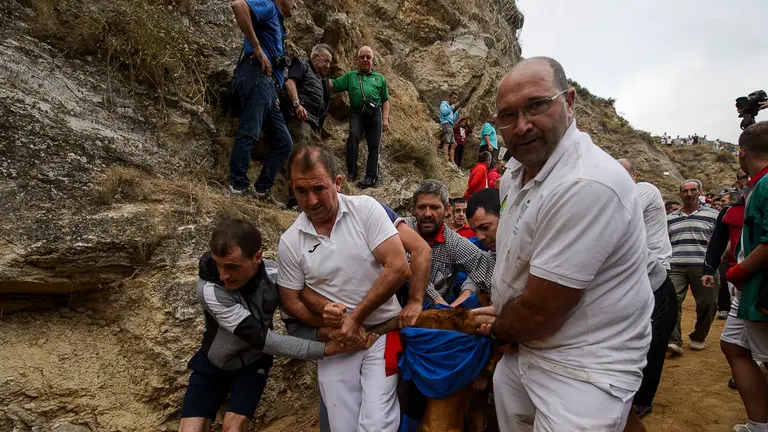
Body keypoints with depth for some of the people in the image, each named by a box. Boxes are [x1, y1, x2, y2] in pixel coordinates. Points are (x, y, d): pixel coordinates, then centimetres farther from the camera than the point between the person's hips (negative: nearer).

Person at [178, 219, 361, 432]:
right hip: (213, 363, -1)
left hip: (253, 362, 1)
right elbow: (263, 338, -35)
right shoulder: (209, 290, -34)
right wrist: (326, 349, -36)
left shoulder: (274, 275, -26)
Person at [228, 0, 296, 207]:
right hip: (257, 75, -9)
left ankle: (262, 189, 4)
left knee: (284, 142, 5)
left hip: (269, 84, 9)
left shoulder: (277, 24, 33)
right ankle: (239, 187, -20)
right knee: (248, 133, -17)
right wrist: (257, 48, -15)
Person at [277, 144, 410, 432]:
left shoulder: (366, 209, -10)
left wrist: (355, 318, -13)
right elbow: (290, 301, 7)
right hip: (336, 341, 2)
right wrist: (329, 321, -10)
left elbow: (399, 268, -15)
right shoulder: (289, 242, -2)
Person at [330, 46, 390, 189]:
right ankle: (351, 173, -21)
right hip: (357, 113, -1)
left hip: (375, 113, 2)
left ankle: (371, 177, -3)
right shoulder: (350, 76, 23)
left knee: (374, 144, -6)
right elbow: (332, 85, 12)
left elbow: (385, 100, 20)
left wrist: (385, 119, 7)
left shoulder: (380, 78, 24)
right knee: (353, 135, -25)